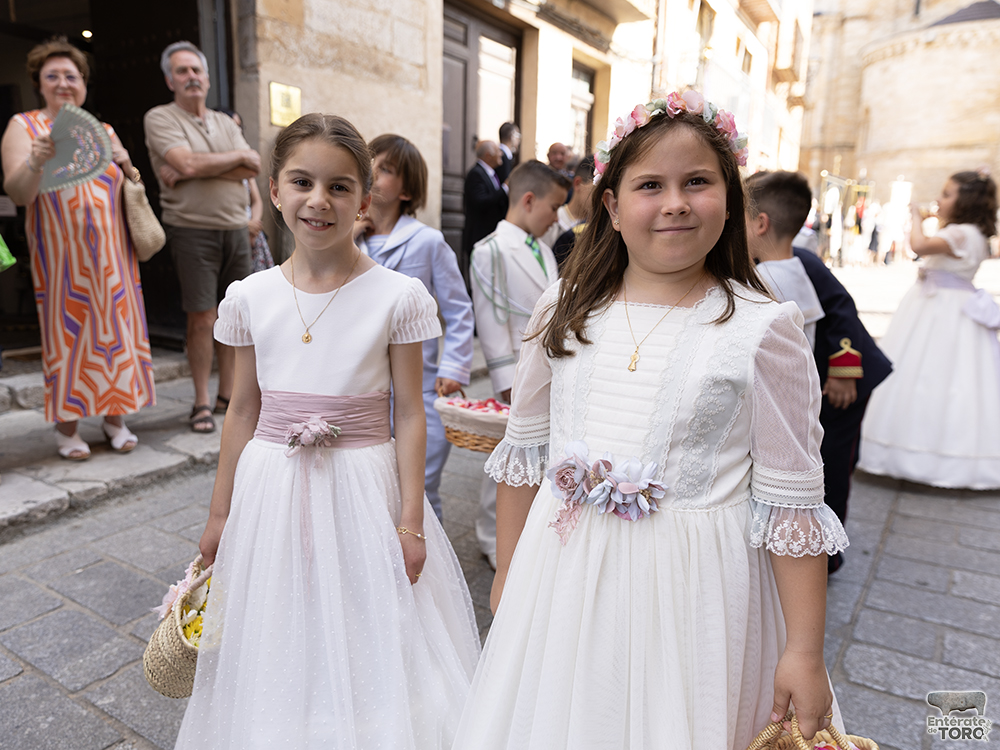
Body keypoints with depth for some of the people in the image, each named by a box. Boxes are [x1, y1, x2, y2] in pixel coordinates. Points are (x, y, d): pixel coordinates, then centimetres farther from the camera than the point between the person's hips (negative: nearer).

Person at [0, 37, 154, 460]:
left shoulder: (104, 132, 14)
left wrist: (126, 165, -1)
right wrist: (36, 163, -29)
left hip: (110, 253, 3)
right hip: (60, 255, -3)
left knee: (115, 329, 3)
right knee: (66, 333, -1)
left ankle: (114, 417, 15)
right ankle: (67, 427, 9)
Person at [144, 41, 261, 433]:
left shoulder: (226, 122, 17)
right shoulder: (160, 118, 1)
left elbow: (254, 168, 0)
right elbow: (188, 164, -16)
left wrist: (198, 170, -9)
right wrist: (237, 157, -3)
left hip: (236, 227, 5)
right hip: (193, 229, -5)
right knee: (201, 317, -5)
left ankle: (227, 395, 16)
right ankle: (201, 402, 7)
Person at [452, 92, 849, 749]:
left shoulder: (764, 329, -9)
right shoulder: (567, 311, 0)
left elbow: (791, 499, -7)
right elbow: (523, 452, 7)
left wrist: (806, 651, -5)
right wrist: (508, 572, 13)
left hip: (692, 585, -2)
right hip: (562, 575, 3)